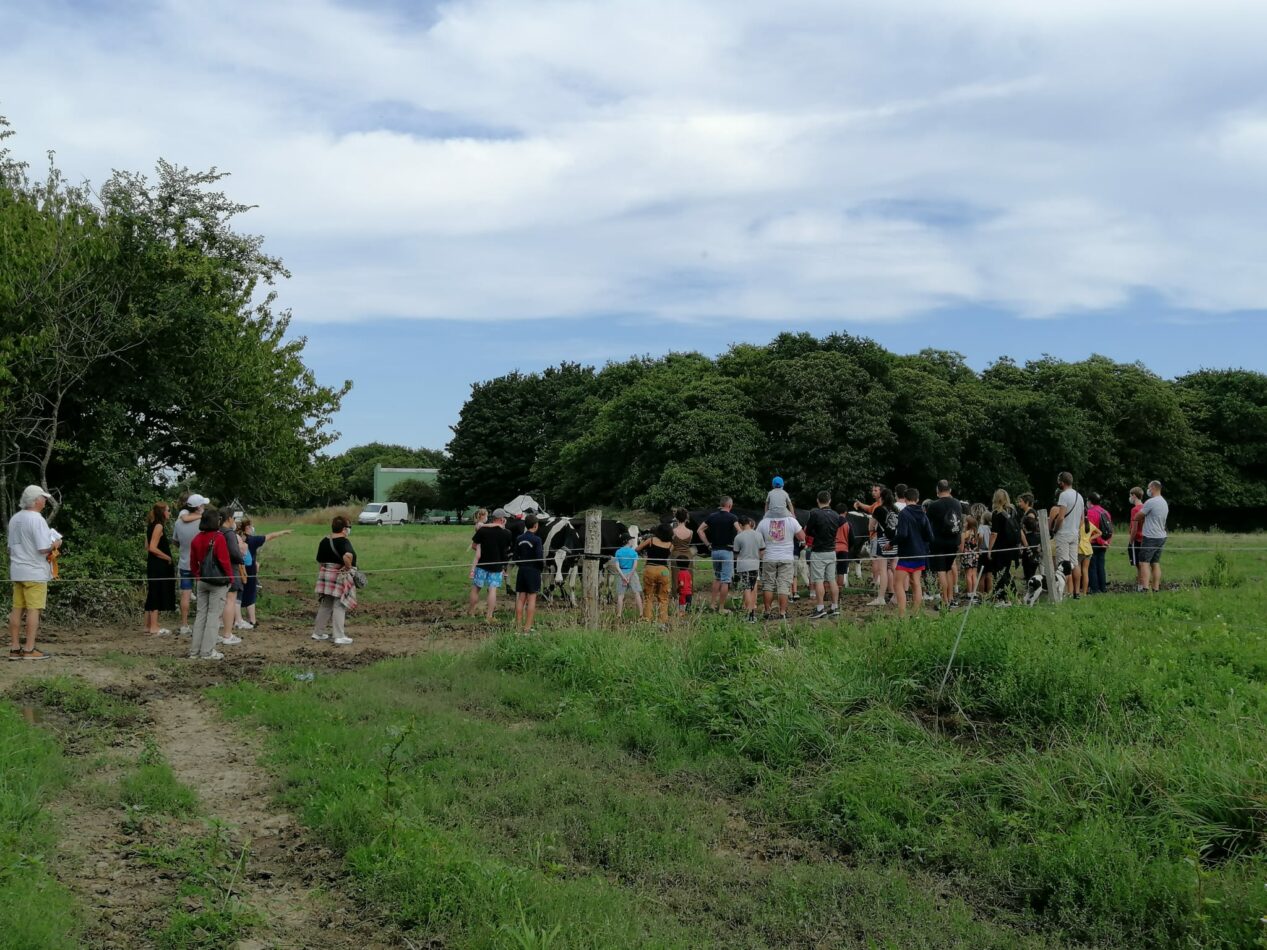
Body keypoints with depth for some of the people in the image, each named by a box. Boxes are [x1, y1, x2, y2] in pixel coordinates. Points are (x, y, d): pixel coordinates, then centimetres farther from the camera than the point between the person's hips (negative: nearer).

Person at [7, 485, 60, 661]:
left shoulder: (14, 519, 11)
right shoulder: (37, 519, -15)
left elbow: (11, 547, 18)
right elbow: (44, 548, -21)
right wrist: (56, 544, -1)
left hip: (17, 571, 8)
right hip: (35, 572, -8)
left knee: (17, 609, 9)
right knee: (33, 609, -4)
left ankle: (14, 648, 12)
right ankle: (29, 650, -4)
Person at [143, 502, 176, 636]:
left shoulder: (151, 525, 14)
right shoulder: (159, 526, -15)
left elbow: (147, 546, 18)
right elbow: (153, 548, -21)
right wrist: (168, 558, -13)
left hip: (153, 565, 10)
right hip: (159, 566, -10)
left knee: (152, 595, 14)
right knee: (157, 596, -6)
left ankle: (148, 626, 19)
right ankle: (154, 628, -4)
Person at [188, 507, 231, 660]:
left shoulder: (197, 539, 6)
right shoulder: (218, 538, -14)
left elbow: (193, 562, 11)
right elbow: (224, 560, -14)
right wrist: (230, 577, -3)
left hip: (202, 581, 6)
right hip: (218, 582, -6)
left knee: (200, 614, 12)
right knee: (214, 615, -1)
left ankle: (194, 651, 14)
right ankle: (207, 652, -1)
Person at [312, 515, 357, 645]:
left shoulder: (324, 541, 9)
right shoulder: (343, 542, -16)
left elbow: (320, 561, 15)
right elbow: (348, 556, -36)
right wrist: (348, 567, -19)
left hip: (325, 575, 7)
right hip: (340, 577, -7)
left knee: (325, 605, 17)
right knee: (339, 606, -2)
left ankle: (318, 632, 24)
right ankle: (340, 636, -2)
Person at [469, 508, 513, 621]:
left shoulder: (482, 530, -9)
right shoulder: (507, 534, -6)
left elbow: (474, 545, -1)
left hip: (482, 564, 0)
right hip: (497, 566, 0)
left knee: (475, 588, 13)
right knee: (493, 590, 4)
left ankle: (472, 612, 21)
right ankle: (489, 616, 0)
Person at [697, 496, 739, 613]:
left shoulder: (712, 516, 6)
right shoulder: (731, 517, -8)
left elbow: (700, 530, 7)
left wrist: (708, 543, 8)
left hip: (715, 550, 5)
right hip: (727, 551, -5)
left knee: (717, 578, 21)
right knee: (725, 581, -1)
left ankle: (712, 603, 18)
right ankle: (721, 608, 0)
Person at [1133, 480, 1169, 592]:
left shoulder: (1150, 502, -15)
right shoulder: (1165, 503, 14)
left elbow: (1138, 517, -6)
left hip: (1150, 537, -9)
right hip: (1161, 537, 9)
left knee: (1144, 562, -8)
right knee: (1156, 563, 11)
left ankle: (1145, 588, -17)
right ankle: (1156, 588, 12)